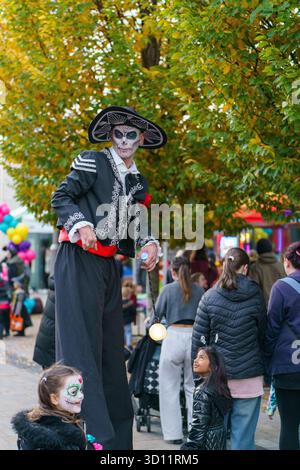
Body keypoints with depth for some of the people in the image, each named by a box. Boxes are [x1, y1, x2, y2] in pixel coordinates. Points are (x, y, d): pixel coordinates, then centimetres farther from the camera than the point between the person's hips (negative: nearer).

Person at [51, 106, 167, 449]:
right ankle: (94, 436, -16)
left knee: (111, 349, 10)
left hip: (108, 266, 8)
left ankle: (118, 439, 16)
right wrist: (81, 225, -21)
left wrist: (149, 243, 0)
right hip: (79, 259, -7)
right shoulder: (93, 163, -3)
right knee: (82, 345, -11)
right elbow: (61, 197, -5)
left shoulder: (138, 183, 16)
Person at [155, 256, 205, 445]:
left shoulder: (168, 289, 1)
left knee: (170, 388, 6)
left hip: (174, 336, -2)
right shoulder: (199, 291, 6)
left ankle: (174, 433, 6)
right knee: (193, 388, 10)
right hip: (195, 336, 2)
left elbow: (157, 313, 6)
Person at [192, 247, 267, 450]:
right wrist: (264, 368, 16)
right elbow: (263, 335, 7)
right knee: (244, 435, 1)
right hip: (249, 377, -1)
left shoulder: (209, 297, -1)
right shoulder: (255, 296, -1)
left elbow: (199, 339, 1)